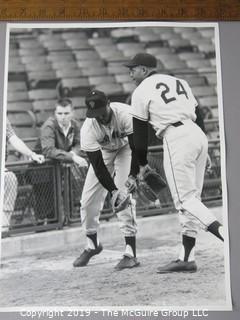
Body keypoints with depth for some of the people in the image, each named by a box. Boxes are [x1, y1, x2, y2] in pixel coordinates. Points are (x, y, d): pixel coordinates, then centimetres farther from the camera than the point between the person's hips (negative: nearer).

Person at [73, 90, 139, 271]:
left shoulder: (125, 114, -34)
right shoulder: (88, 129, -29)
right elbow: (98, 166, -28)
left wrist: (133, 177, -32)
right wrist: (113, 190, -35)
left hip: (126, 148, -2)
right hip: (102, 152, 3)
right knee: (88, 200, -1)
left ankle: (131, 254, -16)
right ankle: (92, 245, 24)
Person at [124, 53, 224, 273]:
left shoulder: (141, 92, 5)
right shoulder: (179, 81, 24)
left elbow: (140, 132, 6)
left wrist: (142, 164, 17)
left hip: (177, 139, -8)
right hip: (199, 135, 8)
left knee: (184, 199, -6)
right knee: (191, 197, 9)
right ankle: (187, 259, 10)